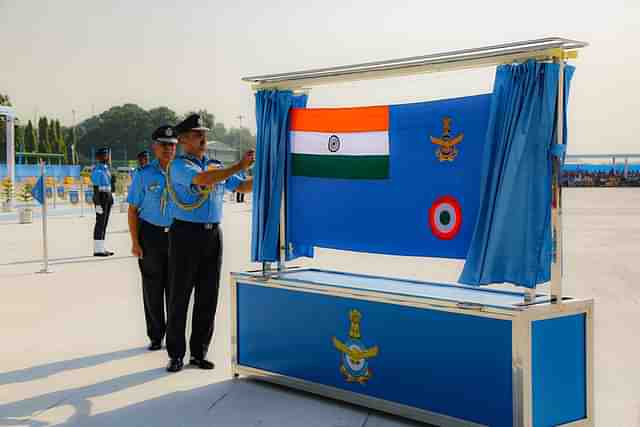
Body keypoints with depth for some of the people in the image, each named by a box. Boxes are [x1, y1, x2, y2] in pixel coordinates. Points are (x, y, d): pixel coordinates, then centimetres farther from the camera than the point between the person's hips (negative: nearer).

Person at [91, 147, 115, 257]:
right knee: (100, 223, -7)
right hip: (100, 198, -9)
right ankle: (97, 250, -4)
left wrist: (110, 198, 21)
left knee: (104, 223, 11)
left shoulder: (106, 168, 15)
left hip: (108, 197, 9)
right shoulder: (97, 170, -14)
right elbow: (96, 188, -18)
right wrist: (98, 204, -22)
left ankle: (101, 248, 17)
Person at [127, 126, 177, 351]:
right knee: (153, 288, 6)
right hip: (151, 234, -1)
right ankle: (156, 336, 20)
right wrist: (135, 242, -7)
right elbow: (133, 209, -1)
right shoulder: (144, 174, -3)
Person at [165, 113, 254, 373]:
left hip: (213, 235, 6)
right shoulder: (179, 166, -6)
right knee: (179, 296, 3)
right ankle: (176, 354, 13)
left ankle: (199, 353, 19)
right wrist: (239, 167, -25)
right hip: (186, 234, -6)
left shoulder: (216, 166, 14)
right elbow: (202, 180, -24)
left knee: (208, 297, 8)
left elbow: (242, 187, 14)